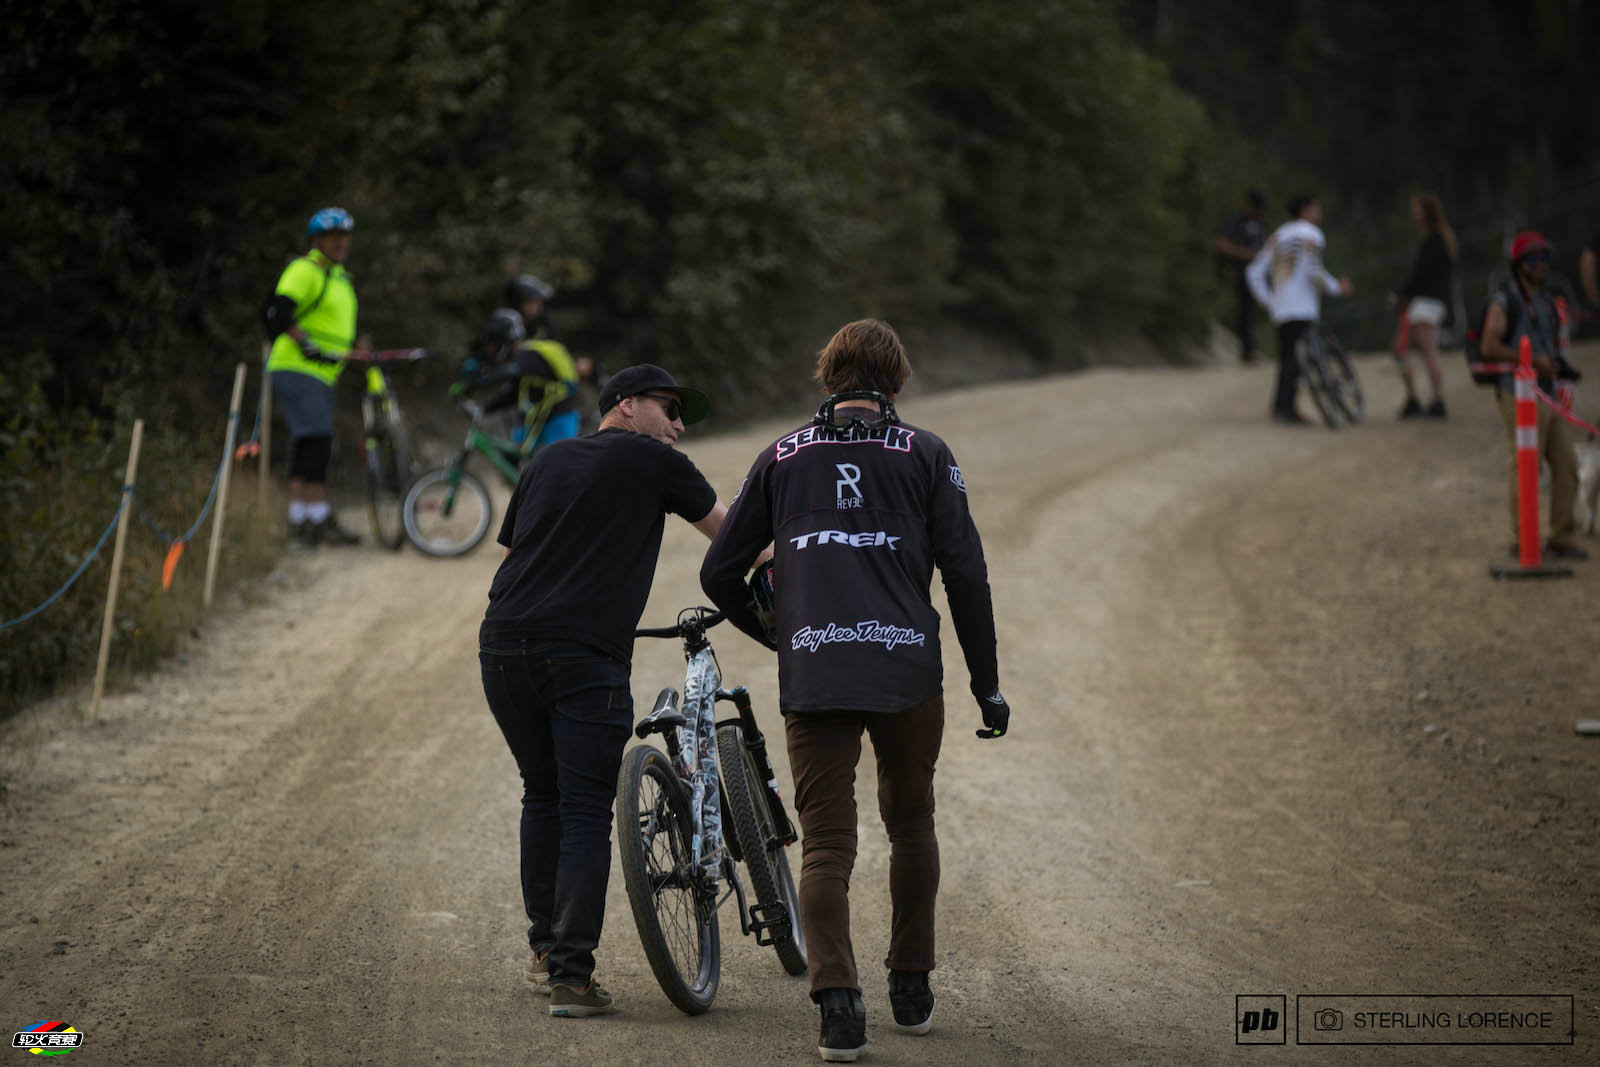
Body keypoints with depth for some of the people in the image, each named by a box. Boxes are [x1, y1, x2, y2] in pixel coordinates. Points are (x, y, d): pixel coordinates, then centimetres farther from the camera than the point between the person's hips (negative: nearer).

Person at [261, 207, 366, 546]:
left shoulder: (340, 277, 21)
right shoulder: (305, 270, -9)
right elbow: (279, 311, -22)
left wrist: (358, 345, 9)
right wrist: (308, 346, -30)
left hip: (320, 376, 10)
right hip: (296, 369, -10)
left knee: (308, 450, 10)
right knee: (317, 442, -18)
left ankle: (299, 522, 14)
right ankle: (320, 521, -21)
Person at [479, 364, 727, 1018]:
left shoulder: (549, 460, 22)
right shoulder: (653, 461, 7)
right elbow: (727, 534, 18)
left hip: (503, 645, 6)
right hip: (585, 656, -6)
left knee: (543, 795, 21)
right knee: (586, 814, -3)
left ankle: (544, 950, 24)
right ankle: (571, 976, -8)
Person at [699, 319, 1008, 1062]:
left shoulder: (783, 456, 14)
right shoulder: (923, 453, 8)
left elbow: (719, 574, 14)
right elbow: (965, 574, 1)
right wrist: (987, 683, 7)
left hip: (812, 677, 0)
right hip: (909, 669, 0)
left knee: (825, 843, 1)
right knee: (911, 823, 20)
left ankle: (838, 1004, -15)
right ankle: (911, 990, 25)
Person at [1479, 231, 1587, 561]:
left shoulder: (1547, 302, 19)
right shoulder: (1504, 301, -3)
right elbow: (1489, 347, -13)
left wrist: (1561, 364, 7)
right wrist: (1533, 360, -18)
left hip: (1548, 395, 7)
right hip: (1518, 395, -7)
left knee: (1566, 465, 3)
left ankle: (1561, 539, 9)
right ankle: (1521, 541, 1)